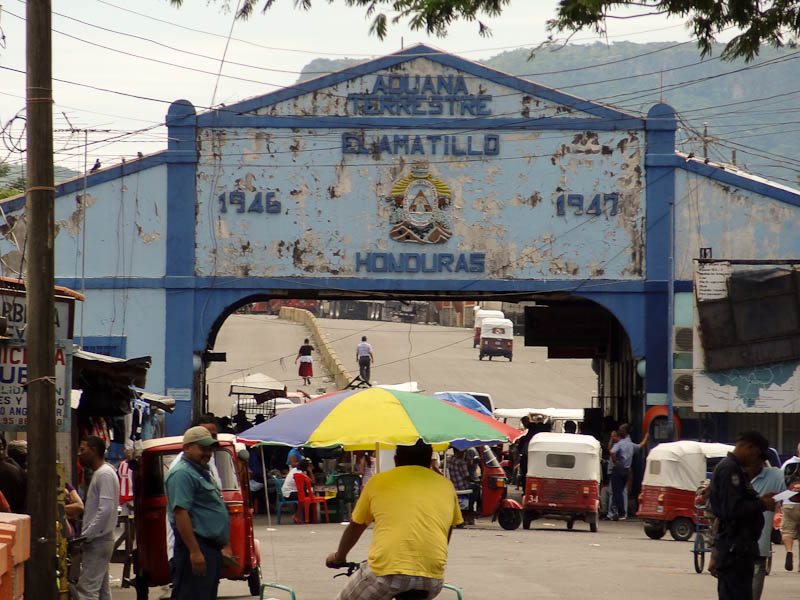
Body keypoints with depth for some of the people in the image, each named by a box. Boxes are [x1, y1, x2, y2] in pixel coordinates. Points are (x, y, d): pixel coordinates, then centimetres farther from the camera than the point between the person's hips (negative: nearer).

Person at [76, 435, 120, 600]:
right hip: (99, 539, 11)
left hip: (98, 541, -11)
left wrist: (87, 535, -20)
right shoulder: (99, 473, 18)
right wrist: (86, 534, 15)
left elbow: (105, 509, -23)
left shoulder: (105, 474, -14)